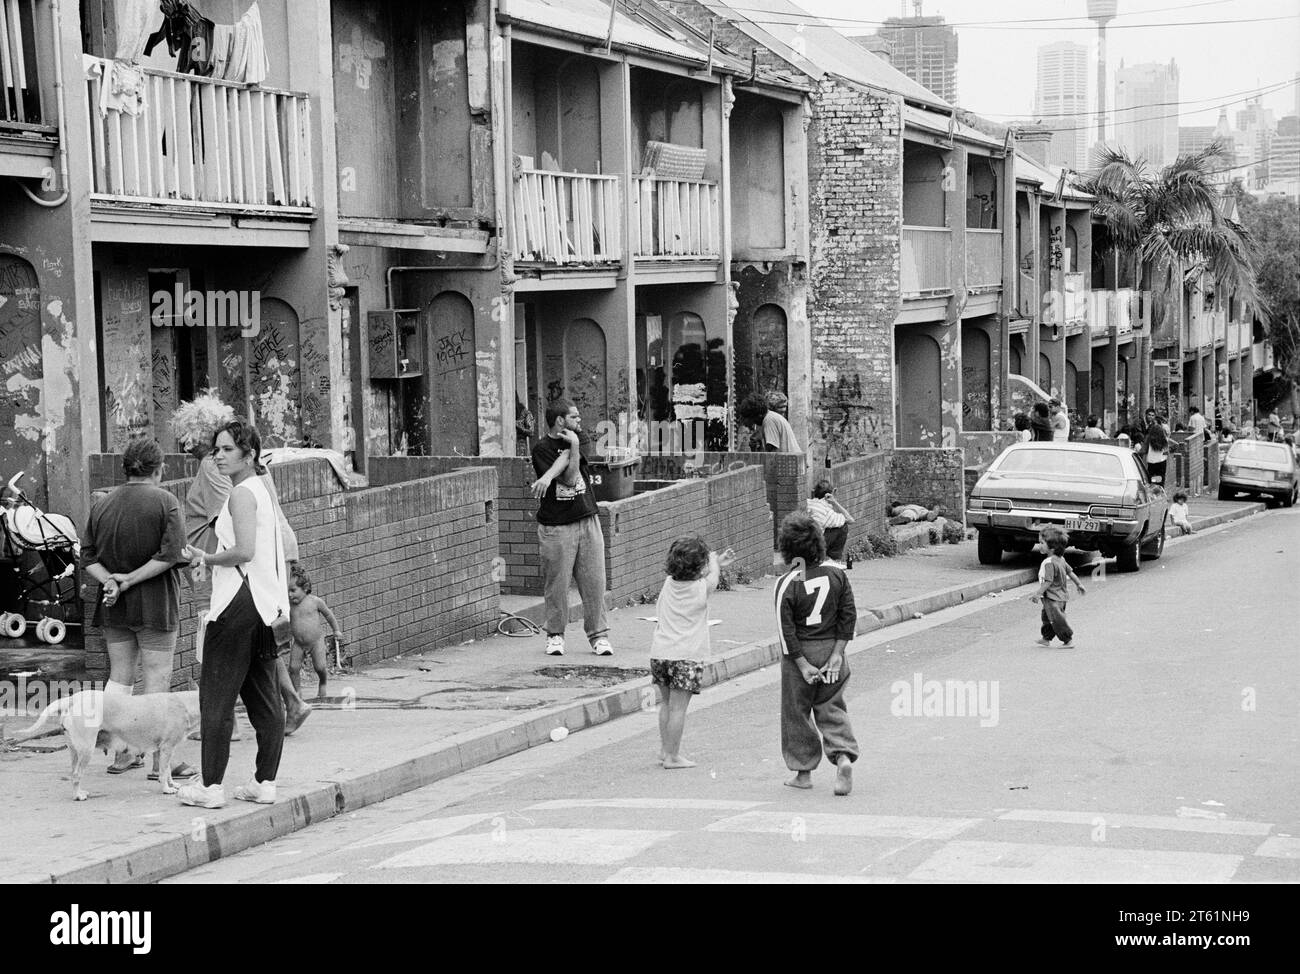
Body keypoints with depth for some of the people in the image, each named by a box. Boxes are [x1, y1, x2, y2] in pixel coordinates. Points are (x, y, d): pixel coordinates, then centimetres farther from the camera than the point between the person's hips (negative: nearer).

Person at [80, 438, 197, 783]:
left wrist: (109, 580, -8)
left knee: (119, 676, 14)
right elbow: (171, 555, -17)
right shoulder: (165, 502, -8)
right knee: (157, 678, -2)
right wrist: (130, 580, -13)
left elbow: (88, 556, 4)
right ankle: (159, 760, -2)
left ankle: (120, 754, 17)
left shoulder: (101, 504, 7)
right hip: (155, 605, -5)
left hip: (114, 610, 5)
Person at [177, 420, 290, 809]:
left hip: (239, 602, -10)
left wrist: (205, 558, -8)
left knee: (216, 696, -5)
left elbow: (244, 551, -22)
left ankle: (211, 787, -6)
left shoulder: (242, 493, -12)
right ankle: (265, 782, 13)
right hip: (264, 604, 10)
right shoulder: (261, 490, 18)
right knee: (264, 699, 10)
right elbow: (280, 551, 20)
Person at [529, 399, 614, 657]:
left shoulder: (572, 441, 12)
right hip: (556, 527, -5)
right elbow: (570, 479, -15)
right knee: (557, 583, 0)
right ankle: (555, 636, 14)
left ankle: (599, 635, 10)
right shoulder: (542, 449, -7)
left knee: (594, 582, 2)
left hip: (587, 521, 5)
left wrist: (547, 478, -23)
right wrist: (574, 448, -18)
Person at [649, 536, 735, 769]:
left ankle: (665, 749, 25)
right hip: (686, 654, -6)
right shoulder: (701, 588, -10)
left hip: (660, 652, 6)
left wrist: (717, 562, 30)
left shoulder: (669, 584, 6)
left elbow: (690, 576, 26)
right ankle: (672, 756, -2)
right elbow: (712, 578, 13)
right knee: (678, 707, -3)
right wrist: (714, 562, 31)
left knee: (666, 704, 17)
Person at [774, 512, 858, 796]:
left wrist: (802, 664, -10)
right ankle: (843, 756, -10)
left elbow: (786, 630, -15)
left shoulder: (787, 584, -15)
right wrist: (837, 653, -2)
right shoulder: (836, 574, -5)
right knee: (832, 709, 13)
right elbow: (849, 615, -3)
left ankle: (803, 771, 19)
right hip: (830, 648, 3)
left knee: (797, 711, 12)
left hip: (800, 653, -3)